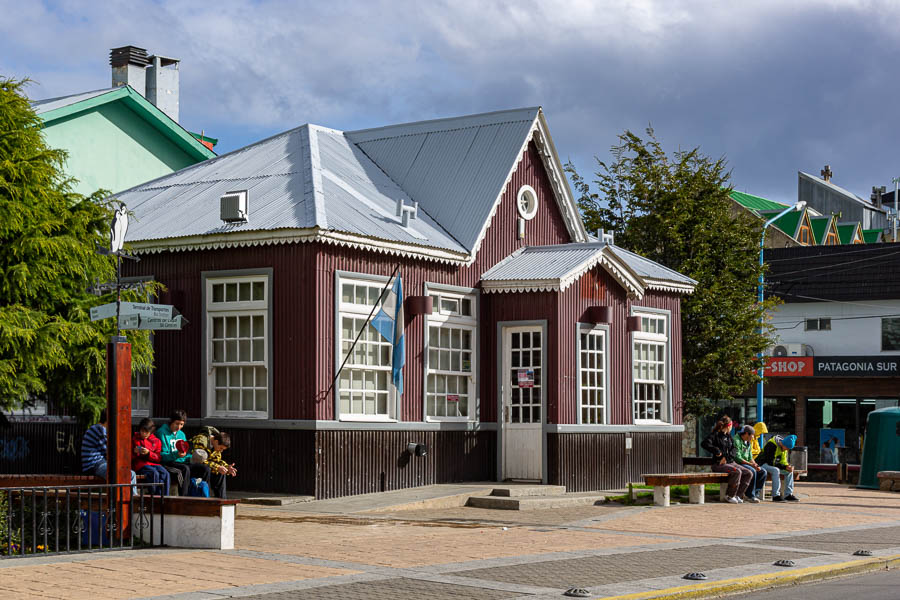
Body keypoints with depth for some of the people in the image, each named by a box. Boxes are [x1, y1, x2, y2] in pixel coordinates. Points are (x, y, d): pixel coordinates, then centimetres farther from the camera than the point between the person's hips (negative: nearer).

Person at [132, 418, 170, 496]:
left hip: (153, 463, 3)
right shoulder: (134, 440, 13)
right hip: (140, 464, -3)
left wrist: (148, 453, -12)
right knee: (154, 473, -33)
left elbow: (158, 458, 7)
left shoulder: (156, 441, 15)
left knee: (165, 473, -28)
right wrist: (134, 452, -11)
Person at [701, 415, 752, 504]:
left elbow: (733, 451, 9)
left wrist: (726, 457, -11)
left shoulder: (728, 436, 18)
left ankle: (737, 495, -4)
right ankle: (729, 495, -18)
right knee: (737, 471, -31)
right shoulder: (715, 435, -5)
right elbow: (704, 443, -21)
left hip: (730, 462, 8)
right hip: (718, 464, -8)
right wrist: (717, 451, -18)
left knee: (748, 473, -7)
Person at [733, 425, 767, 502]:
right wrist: (751, 464, -24)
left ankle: (755, 493, -6)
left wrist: (756, 465, -4)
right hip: (738, 464, -9)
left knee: (763, 472, -7)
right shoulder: (736, 440, -13)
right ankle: (750, 495, -23)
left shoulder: (748, 443, 17)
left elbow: (750, 457, 17)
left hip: (746, 463, 9)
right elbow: (737, 458, -21)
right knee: (752, 471, -32)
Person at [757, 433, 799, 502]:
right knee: (776, 470, -35)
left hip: (773, 465, 9)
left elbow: (783, 461, 8)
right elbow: (770, 462, -27)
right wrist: (785, 467, -29)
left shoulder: (783, 447, 3)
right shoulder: (771, 445, -25)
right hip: (763, 464, -9)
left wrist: (787, 466, -14)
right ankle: (775, 496, -34)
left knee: (789, 471, -4)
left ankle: (788, 494, -4)